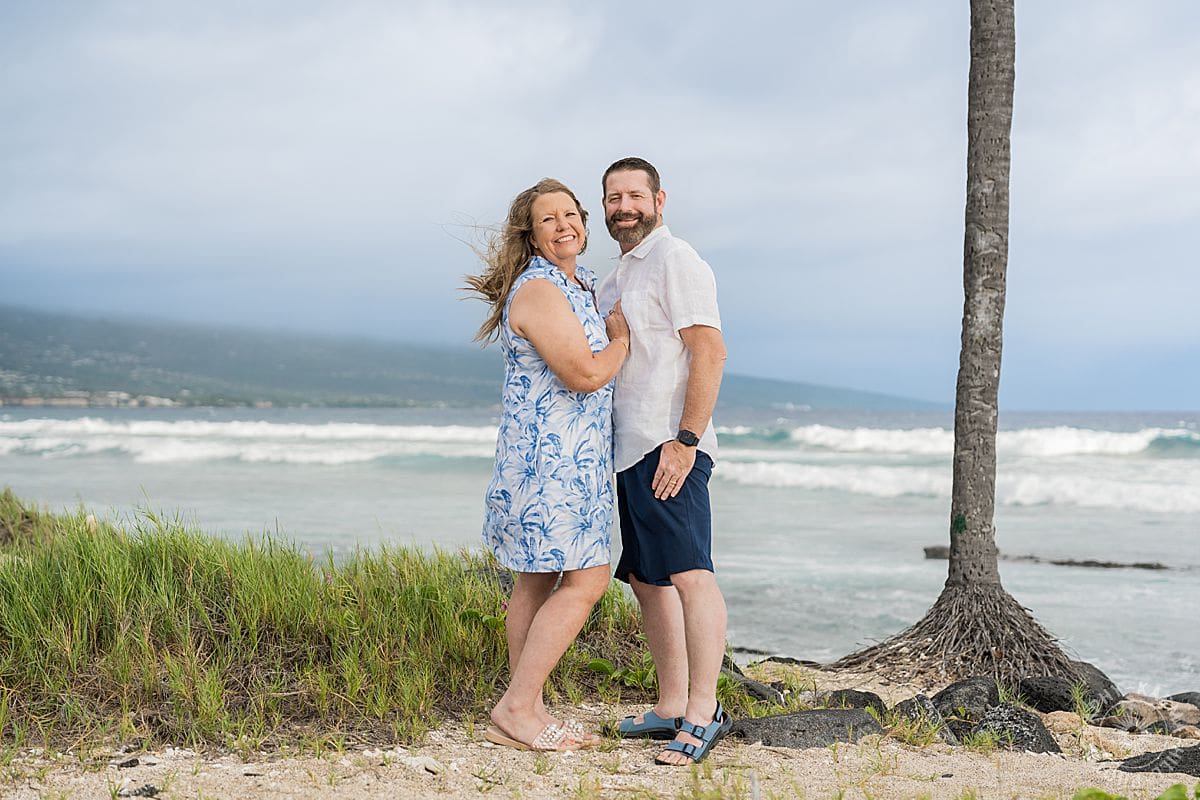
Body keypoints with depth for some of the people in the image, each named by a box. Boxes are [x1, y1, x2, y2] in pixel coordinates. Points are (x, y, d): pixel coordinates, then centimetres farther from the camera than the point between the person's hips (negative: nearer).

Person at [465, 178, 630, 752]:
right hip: (550, 455, -10)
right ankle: (515, 709, -7)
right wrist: (622, 337, -5)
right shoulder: (538, 290, -16)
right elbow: (586, 373, -22)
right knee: (586, 581, -10)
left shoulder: (581, 285, 16)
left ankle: (526, 709, 15)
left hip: (575, 457, 10)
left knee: (537, 580, 10)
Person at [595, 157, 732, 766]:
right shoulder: (620, 273, 22)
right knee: (646, 578, 12)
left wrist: (686, 440, -22)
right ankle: (671, 708, 18)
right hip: (630, 448, 11)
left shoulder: (675, 261, -8)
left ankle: (703, 711, -14)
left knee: (689, 574, -15)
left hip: (667, 447, -10)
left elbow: (710, 351, -17)